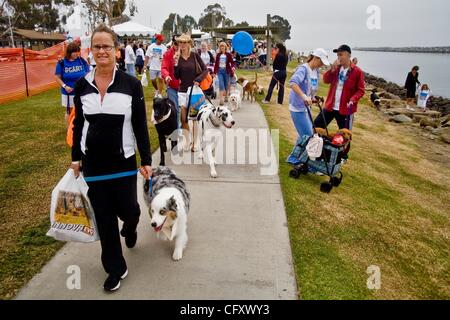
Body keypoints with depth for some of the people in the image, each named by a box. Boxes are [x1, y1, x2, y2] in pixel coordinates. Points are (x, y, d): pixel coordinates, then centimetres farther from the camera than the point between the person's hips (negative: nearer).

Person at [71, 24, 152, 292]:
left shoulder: (131, 84, -8)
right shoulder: (82, 85, 0)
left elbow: (140, 125, -5)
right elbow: (78, 124, 9)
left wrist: (147, 160, -6)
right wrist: (76, 157, 11)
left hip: (123, 161, -2)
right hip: (93, 162, 3)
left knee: (127, 209, 5)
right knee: (104, 217, 9)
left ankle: (130, 227, 46)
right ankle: (116, 268, 27)